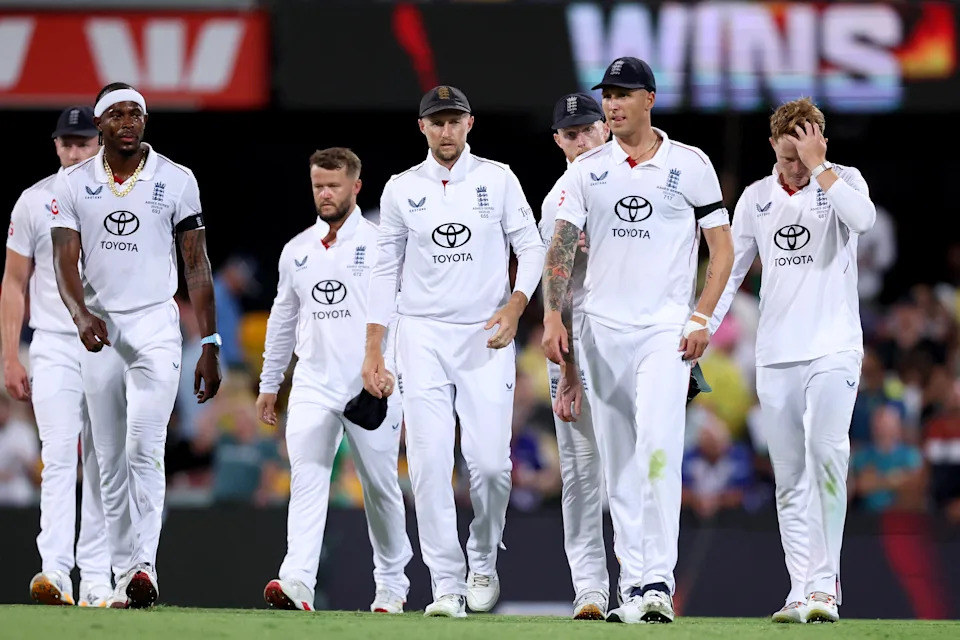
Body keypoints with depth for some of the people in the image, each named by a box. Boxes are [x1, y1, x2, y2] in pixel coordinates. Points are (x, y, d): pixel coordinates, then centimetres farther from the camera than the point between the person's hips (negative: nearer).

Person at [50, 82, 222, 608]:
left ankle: (144, 566, -22)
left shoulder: (175, 181, 1)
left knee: (144, 449, -18)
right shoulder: (74, 184, 4)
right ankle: (124, 575, 10)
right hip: (99, 329, 3)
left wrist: (210, 347, -2)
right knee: (111, 461, 5)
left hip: (155, 328, -3)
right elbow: (65, 262, -3)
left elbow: (196, 267, 3)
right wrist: (80, 315, -24)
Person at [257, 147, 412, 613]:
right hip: (313, 385, 3)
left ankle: (391, 583, 20)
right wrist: (268, 385, 21)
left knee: (381, 487, 5)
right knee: (306, 479, -12)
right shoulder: (297, 251, 13)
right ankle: (297, 583, -23)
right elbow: (282, 320, 21)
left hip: (372, 388, -3)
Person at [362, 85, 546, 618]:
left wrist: (515, 306, -13)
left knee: (489, 461, -9)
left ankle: (483, 562, 16)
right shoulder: (401, 190, 6)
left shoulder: (497, 180, 4)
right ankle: (447, 585, -4)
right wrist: (373, 350, 4)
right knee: (429, 464, -7)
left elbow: (531, 248, 4)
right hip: (422, 336, 1)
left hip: (486, 337, -1)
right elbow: (386, 270, 9)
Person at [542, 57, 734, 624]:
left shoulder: (689, 165, 2)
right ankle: (634, 586, 9)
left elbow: (723, 248, 3)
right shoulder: (588, 170, 9)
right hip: (602, 331, 4)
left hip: (666, 327, -3)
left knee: (658, 446, -19)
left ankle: (659, 582, -22)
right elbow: (562, 246, 4)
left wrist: (701, 320, -8)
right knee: (618, 464, 4)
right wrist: (553, 317, -9)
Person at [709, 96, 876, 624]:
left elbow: (862, 219, -23)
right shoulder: (756, 197, 10)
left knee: (826, 453, -20)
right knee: (789, 476, 4)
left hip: (833, 348, -4)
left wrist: (818, 166, -18)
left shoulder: (843, 182, 0)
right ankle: (800, 591, 6)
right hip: (775, 356, 4)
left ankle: (825, 584, -19)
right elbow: (730, 268, 15)